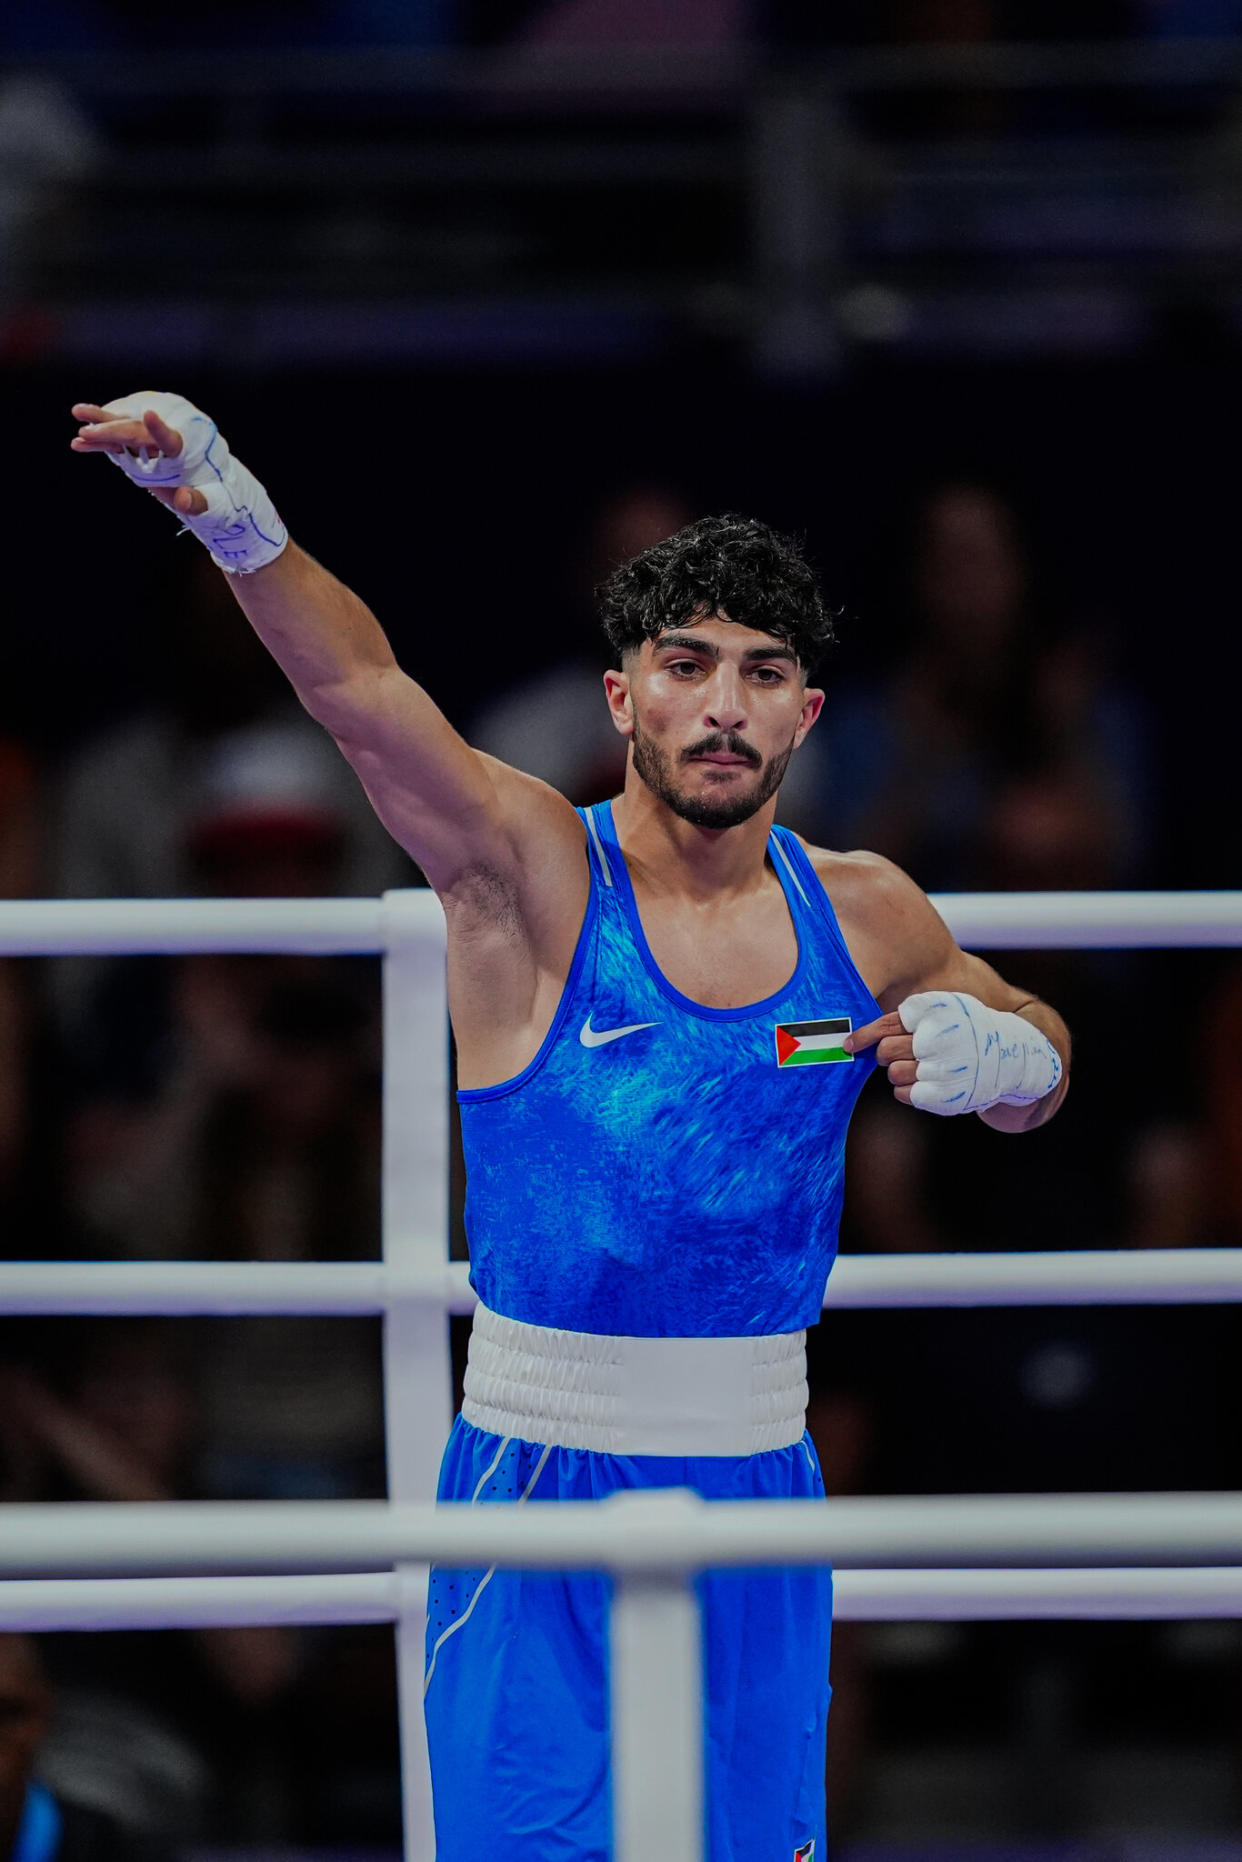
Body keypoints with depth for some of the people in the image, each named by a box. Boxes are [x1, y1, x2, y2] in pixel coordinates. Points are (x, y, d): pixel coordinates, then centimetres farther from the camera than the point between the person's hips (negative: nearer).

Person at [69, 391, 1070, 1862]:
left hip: (761, 1473, 4)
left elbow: (1027, 1062, 24)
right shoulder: (532, 872, -7)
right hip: (545, 1469, -4)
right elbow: (358, 688, -24)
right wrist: (239, 521, -41)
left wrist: (996, 1054, -1)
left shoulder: (862, 916, 6)